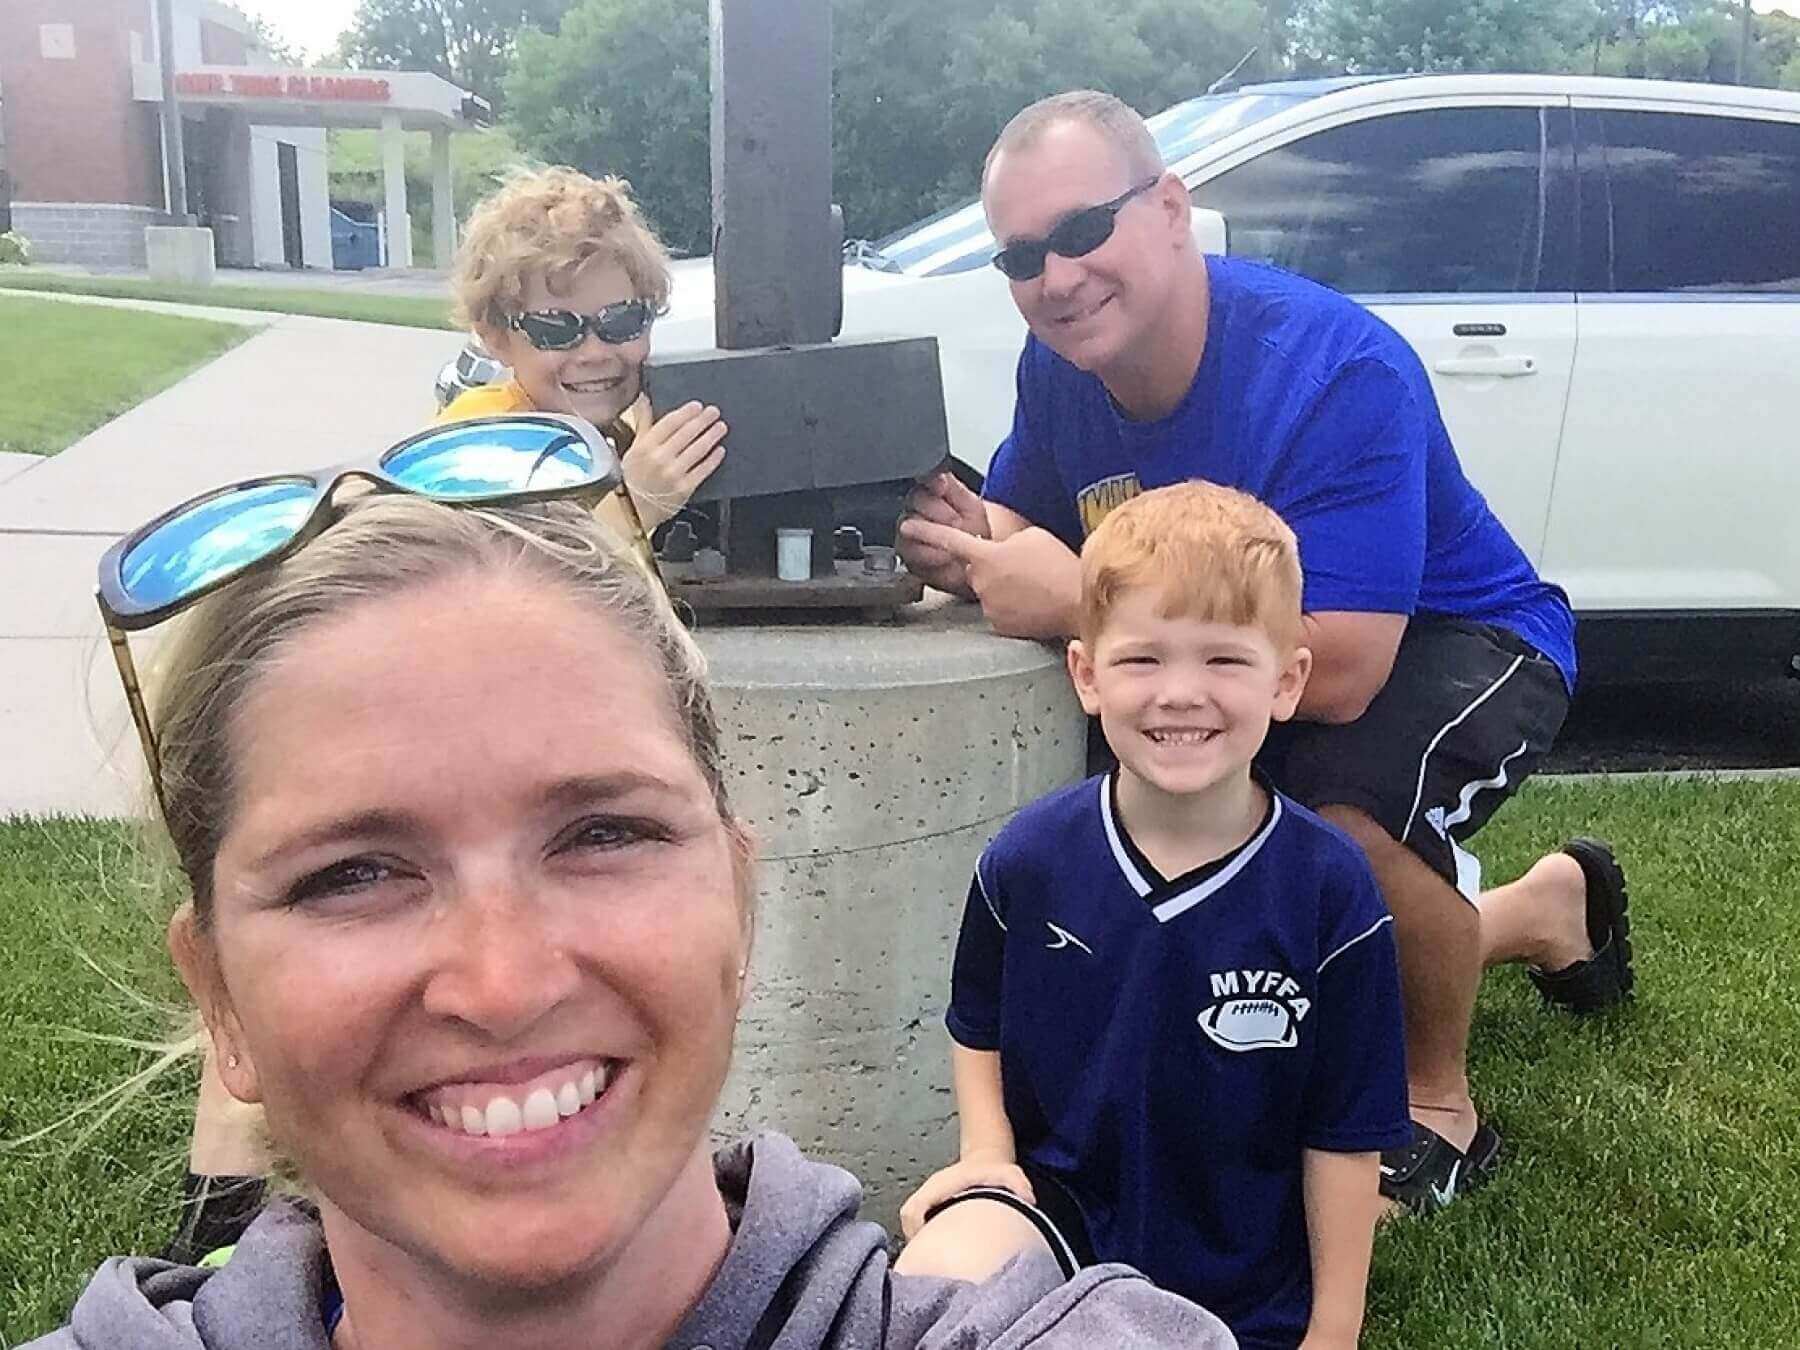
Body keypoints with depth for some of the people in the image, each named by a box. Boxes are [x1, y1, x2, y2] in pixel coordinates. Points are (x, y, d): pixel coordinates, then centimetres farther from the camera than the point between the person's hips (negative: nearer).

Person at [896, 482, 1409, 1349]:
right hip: (1057, 1199, -1)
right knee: (941, 1276, -29)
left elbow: (1345, 1135, -6)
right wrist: (987, 1154, -6)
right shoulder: (1026, 859, -9)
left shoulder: (1329, 891, -15)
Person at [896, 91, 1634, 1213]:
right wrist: (963, 546, -25)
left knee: (1344, 815, -39)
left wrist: (1079, 602, -43)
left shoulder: (1336, 369, -35)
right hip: (1260, 664, 8)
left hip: (1464, 643, -7)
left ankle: (1442, 1102, -7)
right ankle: (1542, 911, 40)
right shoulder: (1061, 365, -12)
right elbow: (1025, 522, 0)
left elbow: (1338, 672, -43)